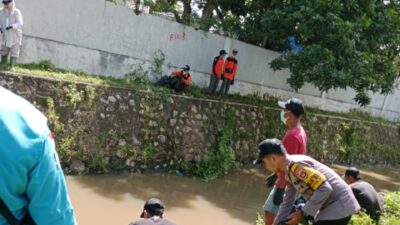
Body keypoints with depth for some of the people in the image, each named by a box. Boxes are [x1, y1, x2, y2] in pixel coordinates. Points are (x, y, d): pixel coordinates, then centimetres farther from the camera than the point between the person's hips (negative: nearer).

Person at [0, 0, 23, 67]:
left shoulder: (16, 12, -14)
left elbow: (20, 23, -21)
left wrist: (12, 26, -38)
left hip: (15, 36, -4)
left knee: (14, 53, -3)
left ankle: (11, 67, 1)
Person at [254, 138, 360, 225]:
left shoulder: (296, 165, -22)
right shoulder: (290, 172, 9)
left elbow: (324, 189, -26)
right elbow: (287, 203, 18)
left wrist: (302, 212, -18)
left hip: (338, 207, -10)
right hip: (331, 207, 10)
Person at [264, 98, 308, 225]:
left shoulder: (292, 135, -22)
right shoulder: (300, 131, 10)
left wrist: (279, 189, -23)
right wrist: (276, 175, 25)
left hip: (287, 184, -10)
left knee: (269, 213, -4)